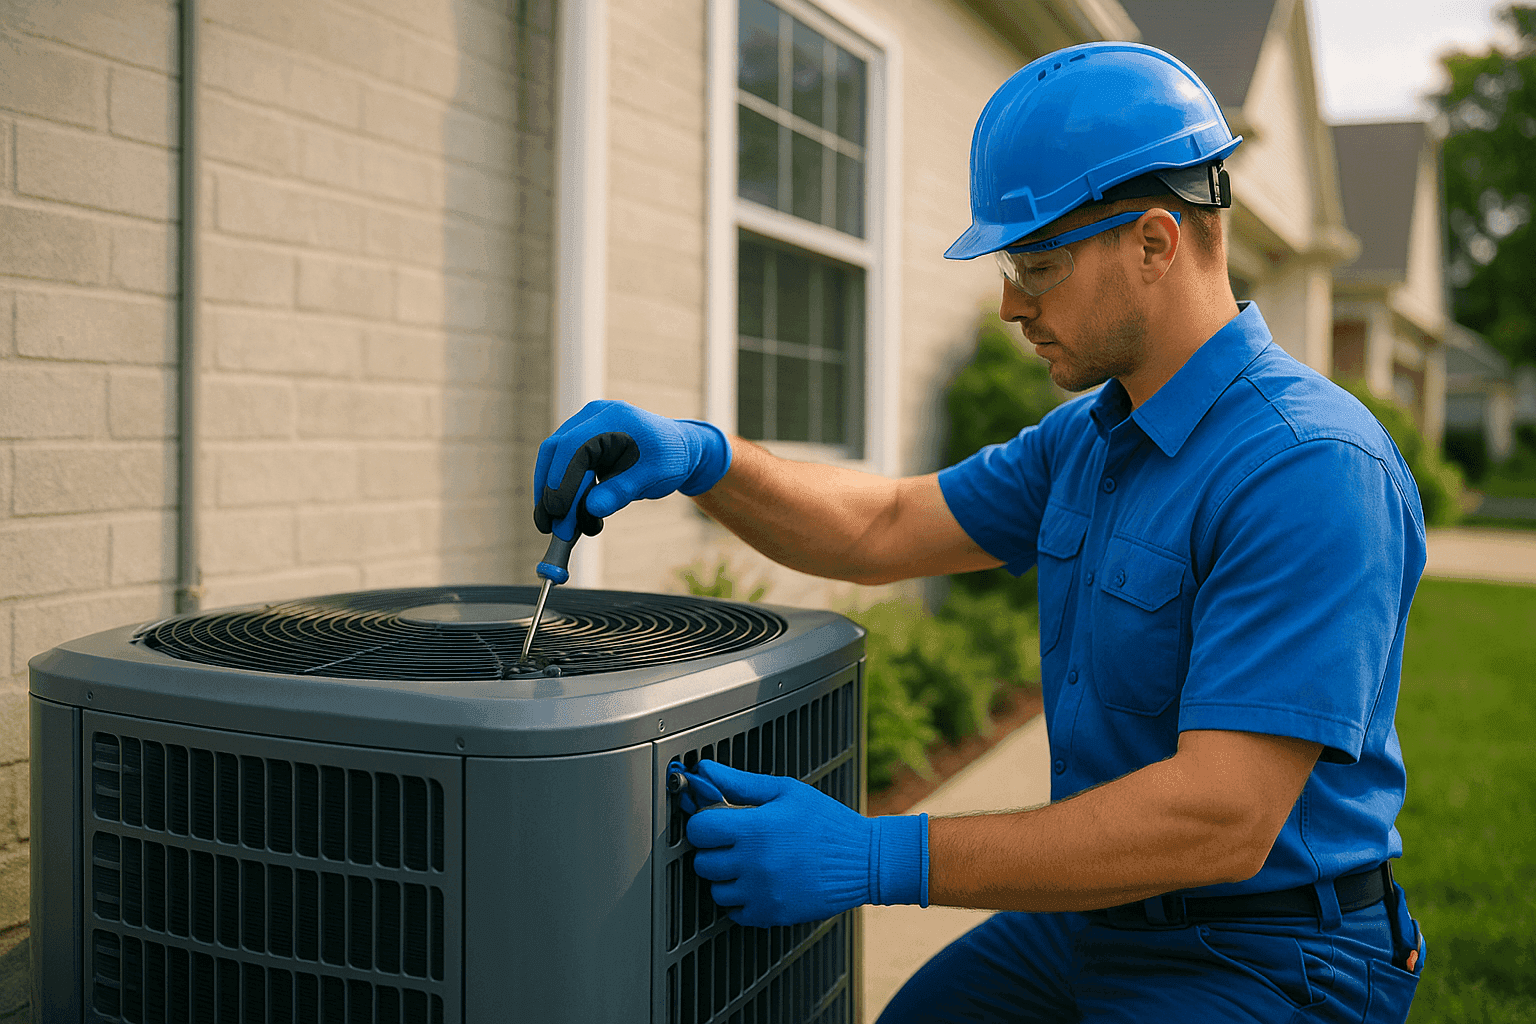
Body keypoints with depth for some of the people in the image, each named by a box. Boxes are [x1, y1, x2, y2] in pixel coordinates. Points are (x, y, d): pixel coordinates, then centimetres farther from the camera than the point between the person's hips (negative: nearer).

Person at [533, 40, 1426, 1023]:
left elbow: (1223, 820, -30)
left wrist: (883, 857, -31)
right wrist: (699, 456, -8)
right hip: (1095, 915, 8)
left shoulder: (1312, 469, -24)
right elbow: (884, 528, 10)